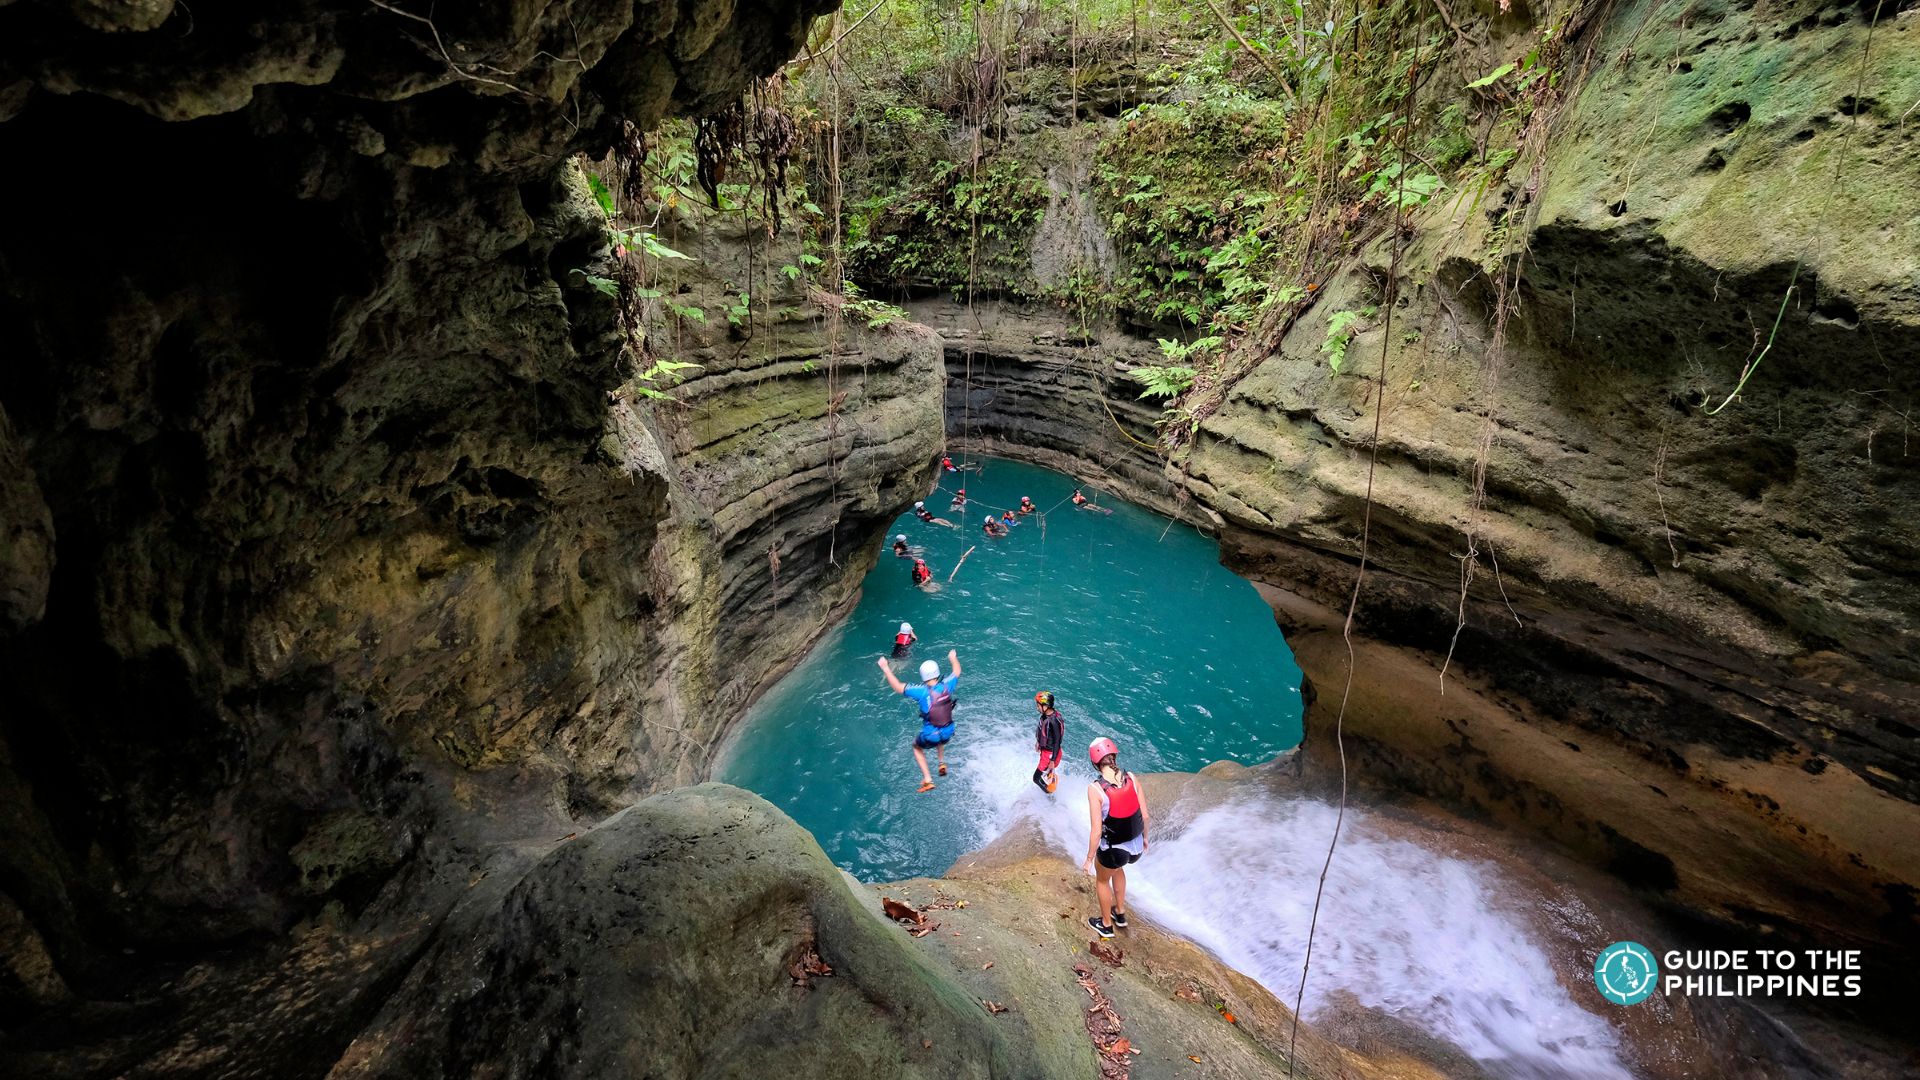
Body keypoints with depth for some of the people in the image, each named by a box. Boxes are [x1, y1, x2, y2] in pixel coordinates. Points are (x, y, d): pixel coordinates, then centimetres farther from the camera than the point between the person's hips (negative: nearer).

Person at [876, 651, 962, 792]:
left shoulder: (923, 691, -23)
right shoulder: (947, 685, -11)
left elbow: (897, 687, -19)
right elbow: (957, 672, 10)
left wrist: (886, 668, -10)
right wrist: (953, 658, 30)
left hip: (930, 737, -5)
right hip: (948, 734, 5)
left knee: (917, 747, 29)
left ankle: (928, 780, 21)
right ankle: (942, 763, 34)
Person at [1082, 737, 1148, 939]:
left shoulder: (1095, 788, -24)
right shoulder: (1131, 778, -12)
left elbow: (1096, 831, -21)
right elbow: (1145, 816, -3)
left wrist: (1089, 859, -7)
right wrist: (1144, 838, 17)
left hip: (1114, 850, -4)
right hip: (1137, 846, 5)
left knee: (1102, 879, 28)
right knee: (1117, 868, 37)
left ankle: (1106, 925, 49)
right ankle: (1120, 914, 53)